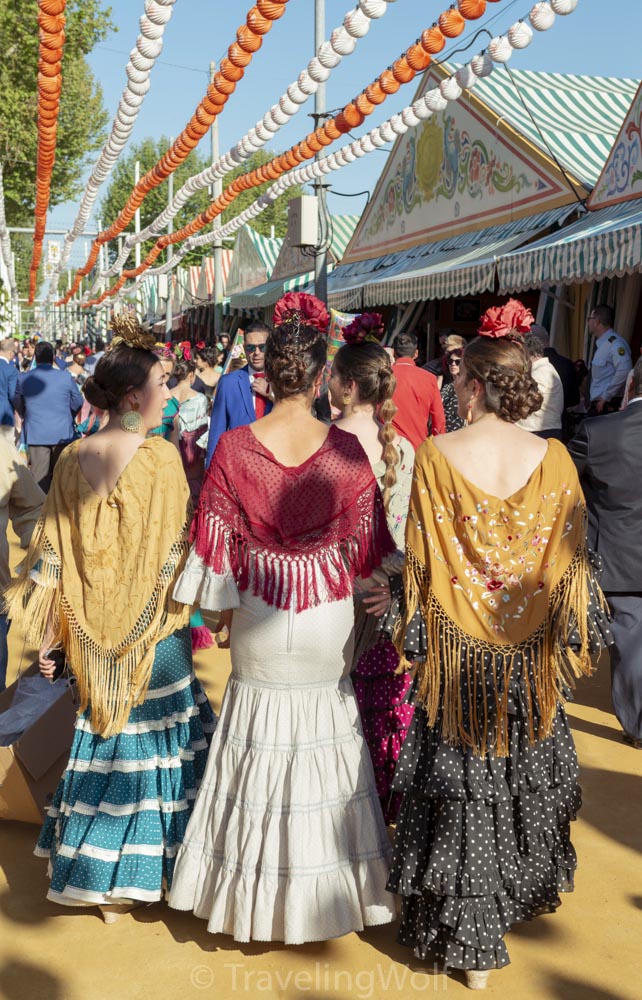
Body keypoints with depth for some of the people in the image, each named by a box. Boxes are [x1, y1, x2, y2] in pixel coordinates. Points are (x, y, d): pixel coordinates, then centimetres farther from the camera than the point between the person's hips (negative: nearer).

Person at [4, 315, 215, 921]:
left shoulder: (73, 458, -1)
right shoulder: (162, 458, -15)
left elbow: (53, 551, 2)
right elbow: (175, 551, -12)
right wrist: (188, 604, 3)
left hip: (95, 636, 5)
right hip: (153, 630, -5)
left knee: (103, 737, 18)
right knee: (155, 740, 11)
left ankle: (96, 876, 30)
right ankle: (148, 862, 24)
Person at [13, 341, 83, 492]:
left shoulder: (24, 378, -4)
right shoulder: (66, 377, -7)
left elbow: (17, 403, 11)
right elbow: (78, 402, 5)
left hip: (35, 433, 0)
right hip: (62, 432, 0)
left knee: (40, 477, 4)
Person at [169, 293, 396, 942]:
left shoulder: (234, 448, -13)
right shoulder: (346, 449, -13)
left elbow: (217, 540, -7)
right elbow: (365, 539, -5)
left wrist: (221, 610, 6)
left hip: (259, 618, 0)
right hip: (329, 620, 0)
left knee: (261, 744, 17)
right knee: (323, 737, 17)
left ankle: (255, 896, 31)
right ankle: (325, 887, 32)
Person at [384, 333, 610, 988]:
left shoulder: (436, 456, -14)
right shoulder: (553, 458, -7)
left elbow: (422, 558, -11)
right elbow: (570, 558, -2)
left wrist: (414, 632, 1)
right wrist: (573, 637, 9)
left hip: (458, 649, -2)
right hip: (531, 651, 3)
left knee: (461, 787, 11)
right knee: (525, 772, 23)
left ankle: (467, 938, 22)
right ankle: (527, 889, 46)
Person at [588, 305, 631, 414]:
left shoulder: (615, 343, -13)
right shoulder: (602, 344, 17)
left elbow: (624, 372, -25)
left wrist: (606, 397, -19)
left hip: (608, 406, -9)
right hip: (598, 405, 9)